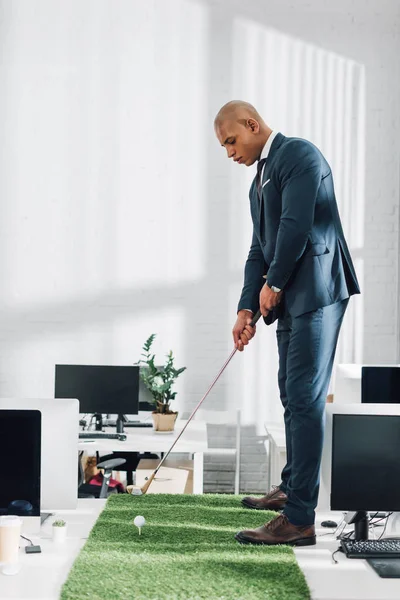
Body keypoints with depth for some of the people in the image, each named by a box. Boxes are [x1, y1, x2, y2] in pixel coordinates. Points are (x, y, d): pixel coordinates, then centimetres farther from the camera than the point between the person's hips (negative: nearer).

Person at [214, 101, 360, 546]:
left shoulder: (298, 154, -8)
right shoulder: (259, 182, 21)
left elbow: (296, 225, -18)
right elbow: (259, 250, 18)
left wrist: (273, 284, -8)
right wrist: (247, 308, 7)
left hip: (317, 292, -10)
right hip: (290, 298, 10)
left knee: (304, 398, -12)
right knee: (292, 395, 17)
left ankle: (300, 519, -12)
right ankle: (291, 488, 31)